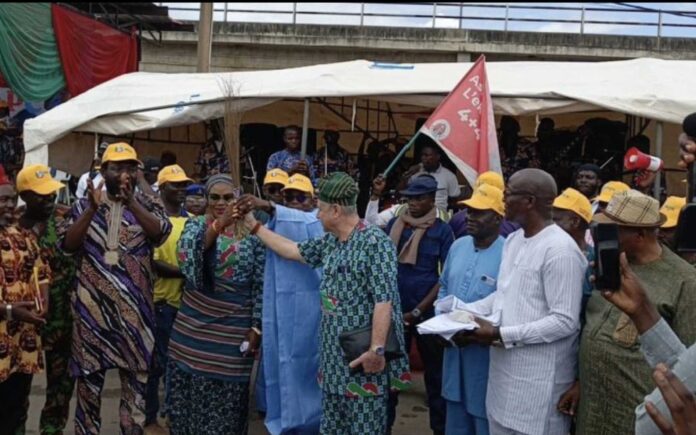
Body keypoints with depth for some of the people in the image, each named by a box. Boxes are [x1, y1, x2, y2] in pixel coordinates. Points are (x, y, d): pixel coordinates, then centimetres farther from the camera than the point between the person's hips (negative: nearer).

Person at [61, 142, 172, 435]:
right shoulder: (84, 206, 6)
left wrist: (131, 202, -25)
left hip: (134, 305, 0)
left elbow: (162, 233, -15)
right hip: (92, 302, 0)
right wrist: (92, 208, -16)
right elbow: (68, 246, -6)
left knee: (136, 370, 6)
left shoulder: (148, 204, 4)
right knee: (89, 370, 7)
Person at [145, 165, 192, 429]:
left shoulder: (191, 219, 10)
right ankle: (150, 416, 18)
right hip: (162, 301, -6)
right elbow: (152, 262, -15)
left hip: (188, 299, 6)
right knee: (158, 360, 4)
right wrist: (183, 272, -24)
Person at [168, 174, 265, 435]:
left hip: (235, 327, -1)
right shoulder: (195, 225, 3)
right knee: (190, 390, 8)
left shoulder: (250, 232, 1)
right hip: (195, 324, 1)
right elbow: (186, 259, -18)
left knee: (228, 395, 5)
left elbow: (259, 284, 1)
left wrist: (256, 327, -4)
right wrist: (216, 226, -28)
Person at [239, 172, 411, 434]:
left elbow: (384, 299, -21)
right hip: (335, 354, 9)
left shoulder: (374, 241, -16)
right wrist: (253, 225, 23)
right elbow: (294, 250, 24)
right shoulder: (331, 242, 11)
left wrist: (377, 349, -25)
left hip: (364, 354, -8)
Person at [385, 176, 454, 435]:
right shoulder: (394, 225, 4)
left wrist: (418, 311, -11)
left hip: (427, 312, -3)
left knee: (434, 373, 8)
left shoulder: (442, 231, -4)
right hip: (394, 310, 3)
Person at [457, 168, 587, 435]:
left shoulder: (559, 249, -19)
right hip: (505, 370, 8)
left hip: (538, 380, -8)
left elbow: (565, 321, -21)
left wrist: (501, 334, -22)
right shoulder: (513, 240, 10)